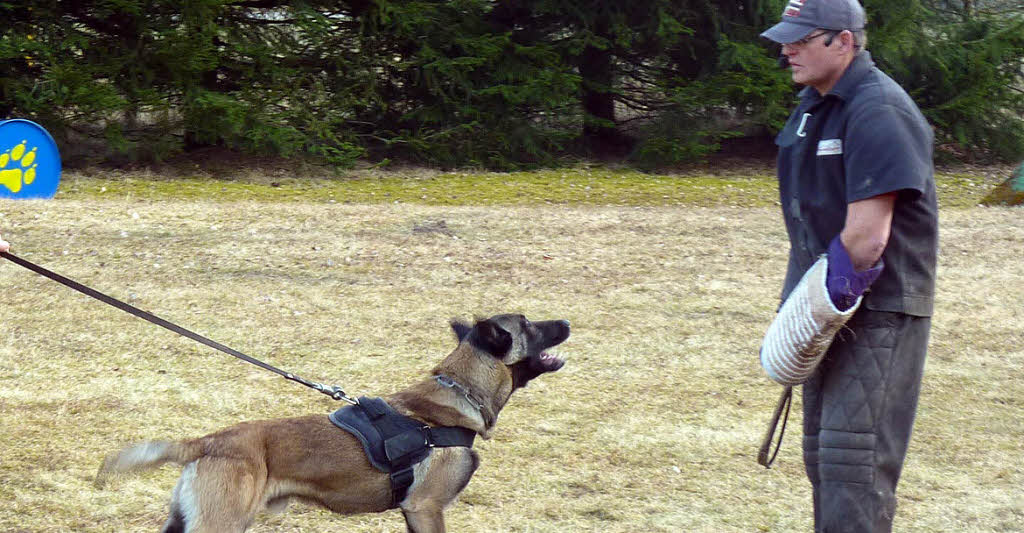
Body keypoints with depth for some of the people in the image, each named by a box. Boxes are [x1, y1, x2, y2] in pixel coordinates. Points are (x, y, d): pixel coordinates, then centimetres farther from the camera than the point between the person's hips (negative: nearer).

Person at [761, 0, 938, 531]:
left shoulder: (878, 112, -19)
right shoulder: (812, 105, 12)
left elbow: (866, 237, -25)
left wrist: (834, 293, -15)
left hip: (881, 312, -10)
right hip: (831, 307, 10)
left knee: (853, 456, -13)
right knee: (822, 450, 16)